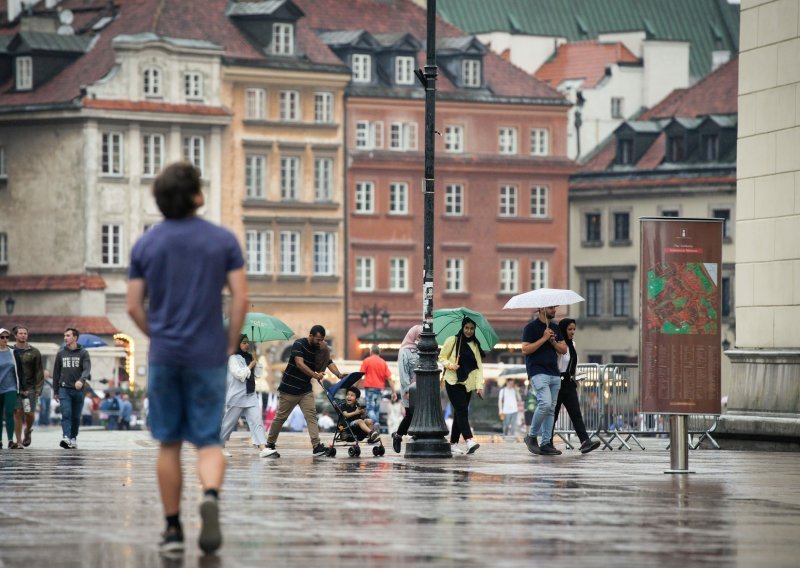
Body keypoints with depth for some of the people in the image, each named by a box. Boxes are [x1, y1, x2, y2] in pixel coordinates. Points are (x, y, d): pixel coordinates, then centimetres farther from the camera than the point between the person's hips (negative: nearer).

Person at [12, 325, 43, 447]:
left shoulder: (34, 352, 4)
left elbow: (39, 372, 2)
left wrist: (38, 390, -6)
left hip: (30, 388, 0)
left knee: (30, 414, -3)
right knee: (17, 413, -6)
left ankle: (28, 432, 27)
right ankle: (18, 441, -2)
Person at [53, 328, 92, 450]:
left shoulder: (83, 353, 1)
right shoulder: (60, 354, 8)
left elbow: (87, 369, -11)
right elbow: (56, 373, 13)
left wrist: (81, 380, -32)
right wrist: (56, 391, 12)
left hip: (78, 390, 0)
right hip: (64, 389, 0)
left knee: (76, 417, 8)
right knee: (66, 414, -15)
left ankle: (73, 439, 20)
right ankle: (66, 438, -26)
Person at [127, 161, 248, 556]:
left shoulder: (145, 245, 2)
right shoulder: (223, 240, -2)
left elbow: (134, 307, 3)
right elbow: (240, 298, -6)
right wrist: (232, 343, 7)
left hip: (164, 356, 1)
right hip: (208, 355, -1)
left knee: (169, 443, 11)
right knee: (208, 441, 3)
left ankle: (173, 530, 12)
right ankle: (210, 497, -26)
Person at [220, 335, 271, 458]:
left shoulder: (248, 358, 14)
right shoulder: (233, 358, -7)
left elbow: (258, 374, 13)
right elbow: (240, 374, -18)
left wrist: (255, 361, 2)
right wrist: (250, 366, -7)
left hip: (250, 395, 6)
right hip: (237, 396, -6)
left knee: (257, 420, -8)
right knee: (229, 422, 4)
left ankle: (262, 448, -18)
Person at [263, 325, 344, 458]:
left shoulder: (320, 350, 4)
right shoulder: (299, 344, -14)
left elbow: (329, 363, -7)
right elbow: (300, 363, -27)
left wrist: (339, 375, -26)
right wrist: (315, 375, -39)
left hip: (305, 389, 5)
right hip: (289, 388, -5)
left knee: (311, 415, -10)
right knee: (281, 417, 3)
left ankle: (317, 446, -17)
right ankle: (269, 445, 16)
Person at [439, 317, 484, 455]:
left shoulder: (475, 345, 12)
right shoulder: (452, 340, 2)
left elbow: (479, 366, 7)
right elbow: (442, 357, 4)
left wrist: (479, 386, -3)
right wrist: (450, 365, -17)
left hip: (467, 384, 4)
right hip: (453, 381, -4)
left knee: (459, 412, 6)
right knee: (462, 410, -16)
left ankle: (453, 442, 14)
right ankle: (469, 441, -29)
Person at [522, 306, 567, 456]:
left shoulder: (555, 327, 17)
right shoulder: (531, 327, -3)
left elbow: (564, 349, 16)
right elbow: (525, 350, -11)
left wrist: (553, 342, -3)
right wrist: (544, 339, -14)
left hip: (554, 374, 7)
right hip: (538, 372, -7)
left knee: (550, 410, 4)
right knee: (545, 403, -22)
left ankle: (546, 444, 6)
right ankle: (531, 436, -6)